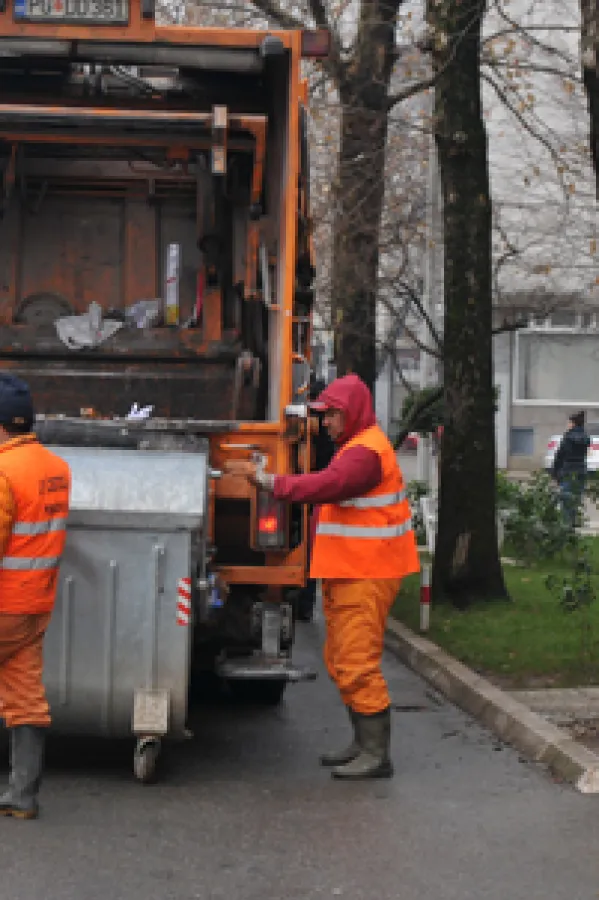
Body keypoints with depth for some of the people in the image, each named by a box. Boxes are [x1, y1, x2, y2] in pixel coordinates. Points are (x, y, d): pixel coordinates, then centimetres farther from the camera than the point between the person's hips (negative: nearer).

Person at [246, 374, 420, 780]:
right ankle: (365, 744, 25)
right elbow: (332, 487, 22)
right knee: (342, 661, 16)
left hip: (366, 577, -11)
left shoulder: (365, 452, -17)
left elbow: (326, 485, -30)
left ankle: (376, 754, -6)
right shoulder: (357, 446, 19)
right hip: (348, 572, 11)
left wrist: (273, 482, -25)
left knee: (358, 663, -10)